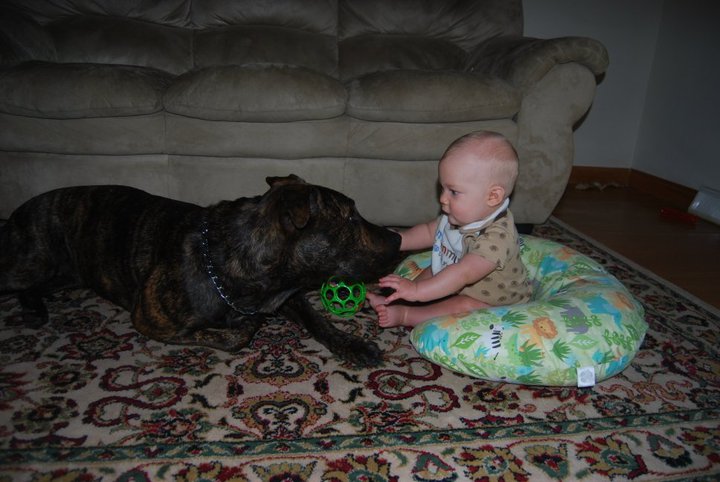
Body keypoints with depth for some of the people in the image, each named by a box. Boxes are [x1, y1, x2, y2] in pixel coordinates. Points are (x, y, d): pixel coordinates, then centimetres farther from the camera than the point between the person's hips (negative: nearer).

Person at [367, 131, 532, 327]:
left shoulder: (497, 237, -35)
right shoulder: (464, 215, -6)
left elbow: (463, 274, -45)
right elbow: (429, 230, 10)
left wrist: (417, 290, -50)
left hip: (493, 306, -9)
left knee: (465, 306, -33)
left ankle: (404, 315, -24)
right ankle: (393, 299, -5)